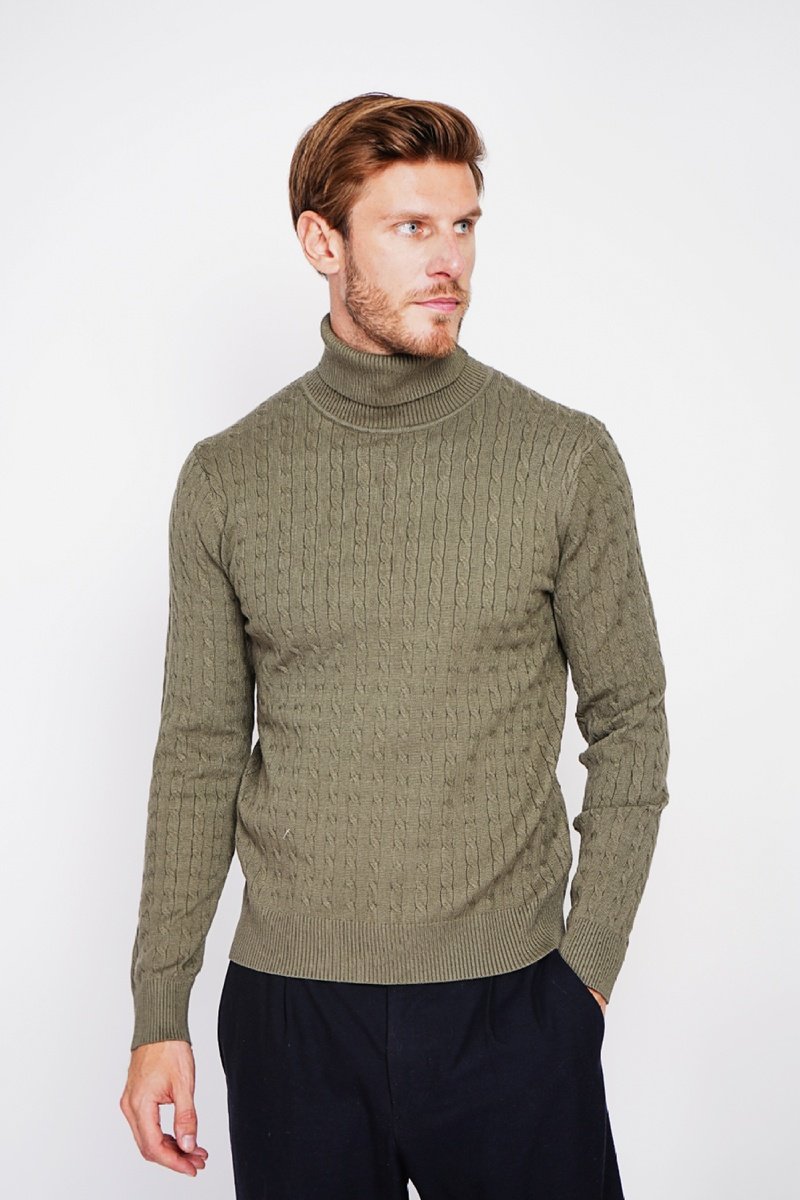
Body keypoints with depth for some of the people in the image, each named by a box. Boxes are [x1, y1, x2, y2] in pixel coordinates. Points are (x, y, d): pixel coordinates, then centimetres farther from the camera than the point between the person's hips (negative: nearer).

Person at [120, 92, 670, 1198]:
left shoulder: (566, 457, -3)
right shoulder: (226, 479, 1)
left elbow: (627, 724, 2)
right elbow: (201, 754, 5)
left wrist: (588, 966, -2)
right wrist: (159, 1013, 4)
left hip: (510, 1003, -1)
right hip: (288, 1004, 1)